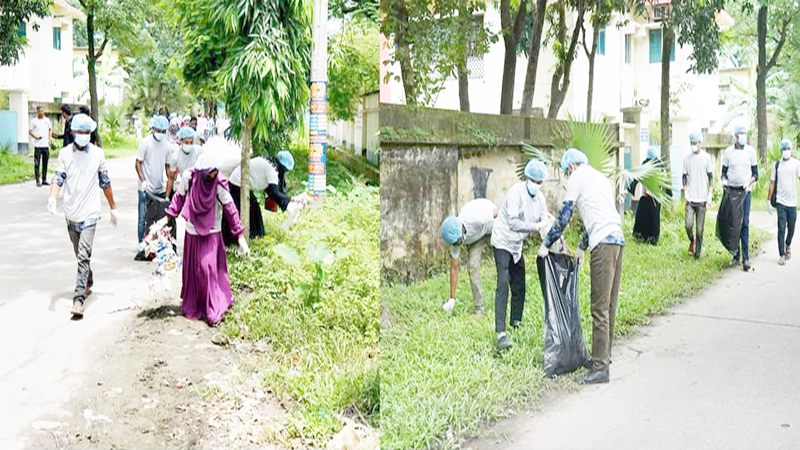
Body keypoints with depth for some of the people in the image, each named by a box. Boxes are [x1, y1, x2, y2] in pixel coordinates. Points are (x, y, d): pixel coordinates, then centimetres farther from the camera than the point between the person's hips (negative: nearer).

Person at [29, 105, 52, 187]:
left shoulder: (47, 120, 10)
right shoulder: (34, 121, 0)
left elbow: (50, 129, 21)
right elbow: (30, 131, 2)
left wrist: (50, 137, 7)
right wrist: (34, 136, -16)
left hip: (46, 145, 4)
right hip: (37, 145, -4)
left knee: (45, 163, 8)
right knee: (37, 163, -4)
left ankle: (44, 180, 15)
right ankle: (37, 180, 1)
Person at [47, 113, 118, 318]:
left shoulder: (97, 153, 1)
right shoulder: (65, 153, 4)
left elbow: (105, 182, 9)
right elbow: (58, 178, -3)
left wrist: (113, 208, 13)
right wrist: (53, 197, -23)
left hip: (89, 213, -3)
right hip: (71, 212, 3)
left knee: (84, 255, -14)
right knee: (80, 255, 18)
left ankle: (78, 298, -17)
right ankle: (88, 282, 42)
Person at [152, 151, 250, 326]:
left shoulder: (219, 183, -19)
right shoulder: (189, 176, -14)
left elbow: (230, 209, -15)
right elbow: (179, 197, 2)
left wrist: (241, 238, -15)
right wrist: (167, 218, 0)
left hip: (211, 234, -3)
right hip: (192, 233, 3)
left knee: (208, 269, -10)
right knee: (192, 270, 11)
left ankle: (213, 310, 1)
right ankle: (192, 307, 28)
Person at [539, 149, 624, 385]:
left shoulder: (578, 177, 3)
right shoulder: (601, 177, 28)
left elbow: (564, 216, 3)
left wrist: (546, 244, 12)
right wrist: (582, 247, 37)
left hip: (603, 243, -9)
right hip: (618, 239, 9)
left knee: (600, 307, -8)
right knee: (609, 305, 15)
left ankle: (600, 367, -7)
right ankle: (604, 354, 24)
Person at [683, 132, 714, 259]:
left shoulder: (706, 157, 2)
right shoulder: (687, 159, 7)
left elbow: (710, 177, 6)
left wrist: (710, 193, -4)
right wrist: (685, 195, 3)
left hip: (701, 199, -1)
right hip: (690, 199, 1)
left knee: (700, 229, -1)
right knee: (688, 225, -11)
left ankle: (697, 254, 8)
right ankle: (692, 241, 19)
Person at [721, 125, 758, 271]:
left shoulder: (750, 151, 4)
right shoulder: (728, 152, 4)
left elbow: (755, 173, 8)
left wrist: (750, 181, -12)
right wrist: (724, 180, -9)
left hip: (745, 191, -1)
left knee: (745, 224, -7)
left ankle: (746, 258, -7)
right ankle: (736, 255, 14)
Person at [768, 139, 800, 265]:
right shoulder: (776, 164, 3)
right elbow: (772, 183, 8)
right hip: (780, 201, 0)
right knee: (781, 229, -5)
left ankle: (788, 245, 39)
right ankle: (782, 255, 1)